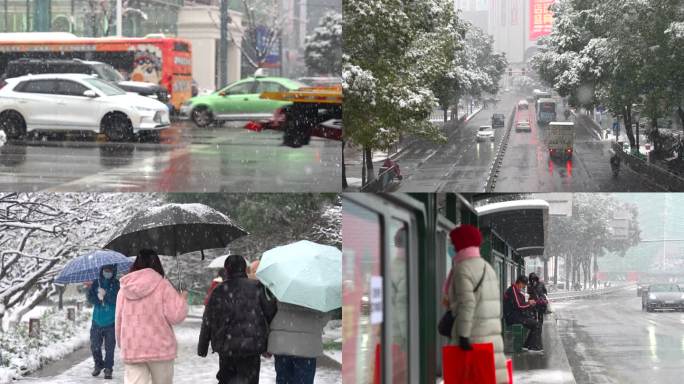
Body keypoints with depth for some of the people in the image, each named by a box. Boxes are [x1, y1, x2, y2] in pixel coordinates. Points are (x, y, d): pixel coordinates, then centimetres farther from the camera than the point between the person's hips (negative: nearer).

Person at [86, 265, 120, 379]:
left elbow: (117, 300, -12)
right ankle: (98, 365, 28)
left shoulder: (116, 284, -1)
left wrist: (105, 295, -20)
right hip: (97, 321, 2)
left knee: (109, 347, -2)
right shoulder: (96, 283, 6)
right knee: (95, 346, 5)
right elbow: (91, 299, -1)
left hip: (111, 323, -2)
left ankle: (108, 369, 9)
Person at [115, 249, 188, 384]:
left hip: (131, 351, 2)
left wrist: (121, 343, 23)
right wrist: (182, 300, 8)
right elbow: (176, 316, -12)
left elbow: (119, 320, 10)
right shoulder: (162, 285, -6)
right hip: (160, 348, -2)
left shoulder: (124, 288, 5)